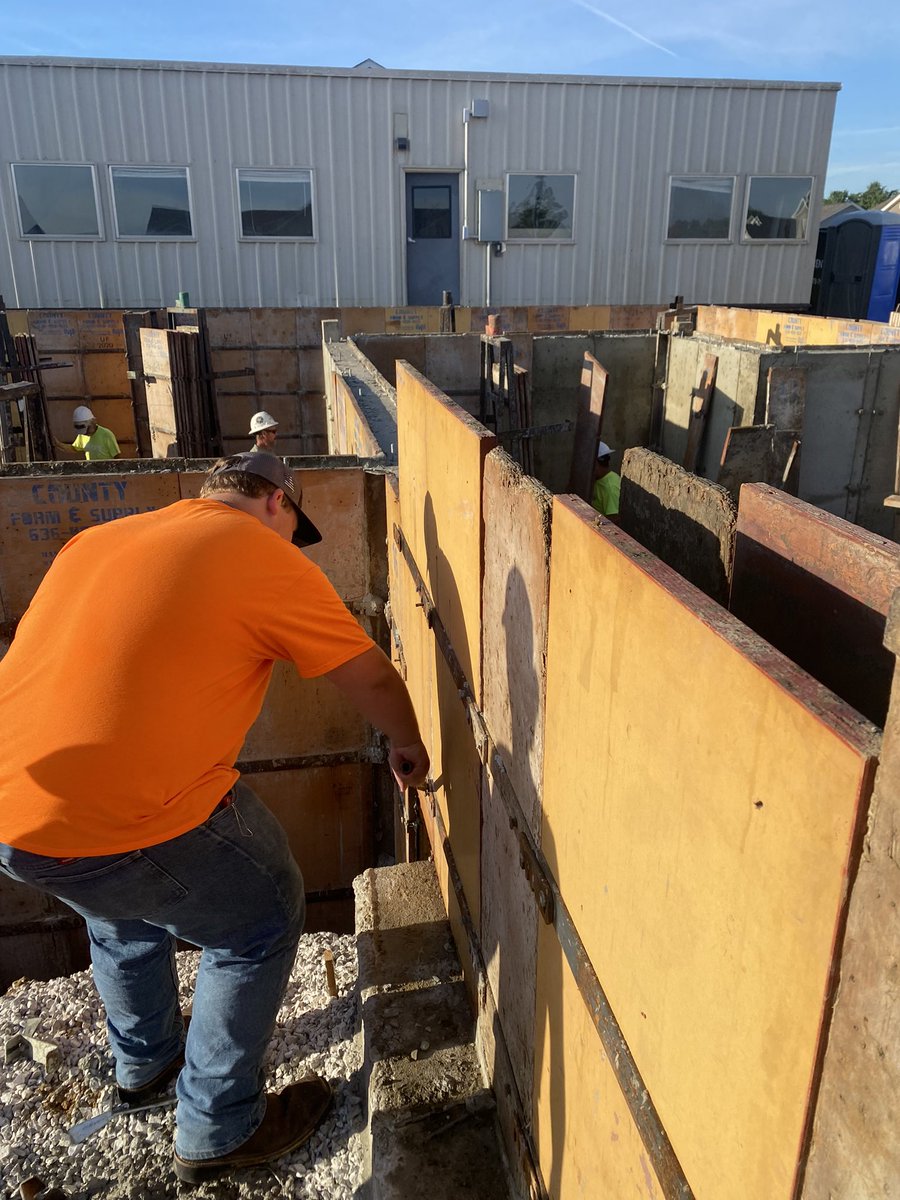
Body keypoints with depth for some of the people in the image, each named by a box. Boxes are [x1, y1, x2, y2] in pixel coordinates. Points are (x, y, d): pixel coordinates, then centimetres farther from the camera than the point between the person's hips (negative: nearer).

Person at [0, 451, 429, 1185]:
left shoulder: (96, 540, 15)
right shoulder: (265, 558, -5)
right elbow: (372, 679, 3)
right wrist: (408, 747, 23)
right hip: (125, 821, -8)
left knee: (123, 909, 35)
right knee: (263, 923, 17)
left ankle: (144, 1062, 57)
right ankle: (219, 1131, 31)